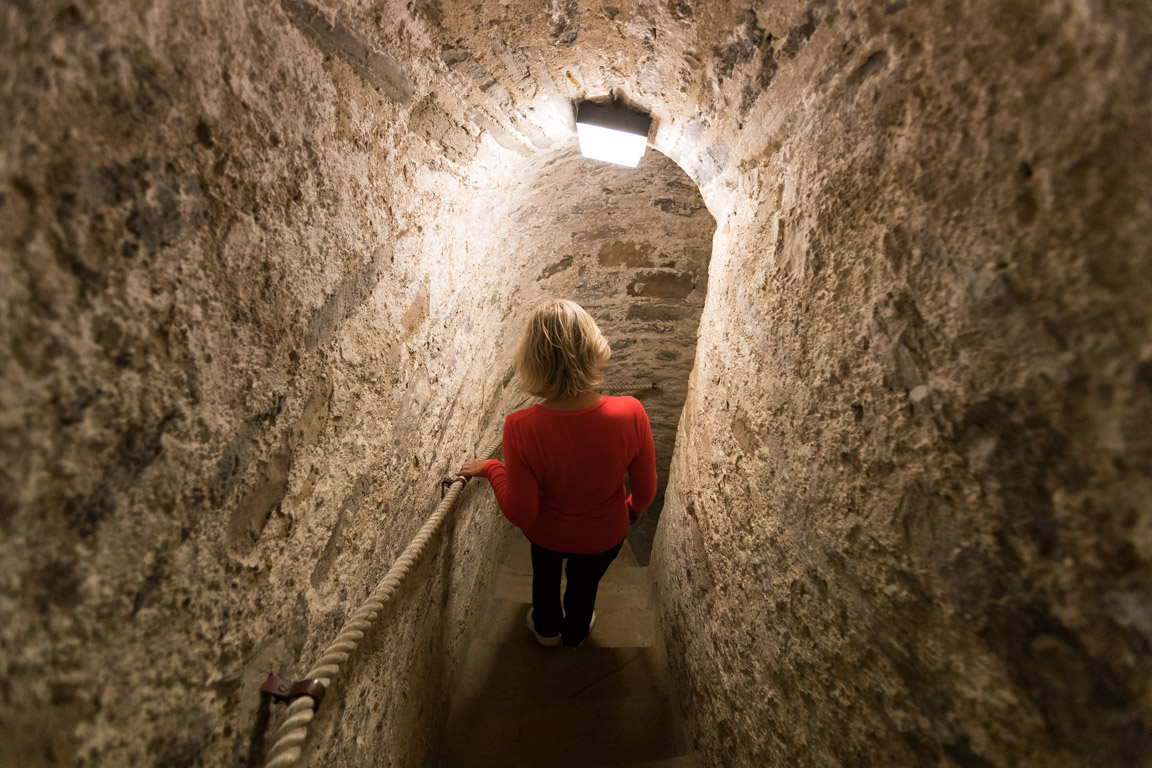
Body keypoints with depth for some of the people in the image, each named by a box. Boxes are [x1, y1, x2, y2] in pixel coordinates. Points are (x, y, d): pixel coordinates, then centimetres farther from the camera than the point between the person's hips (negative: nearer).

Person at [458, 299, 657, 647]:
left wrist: (490, 468, -7)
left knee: (545, 573, 36)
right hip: (605, 537, 1)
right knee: (584, 583, 36)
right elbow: (645, 491, -17)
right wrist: (631, 512, 6)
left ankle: (547, 628, 67)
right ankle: (575, 632, 67)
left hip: (547, 534, 0)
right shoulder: (630, 413, -34)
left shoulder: (520, 428, -37)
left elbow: (520, 513, -23)